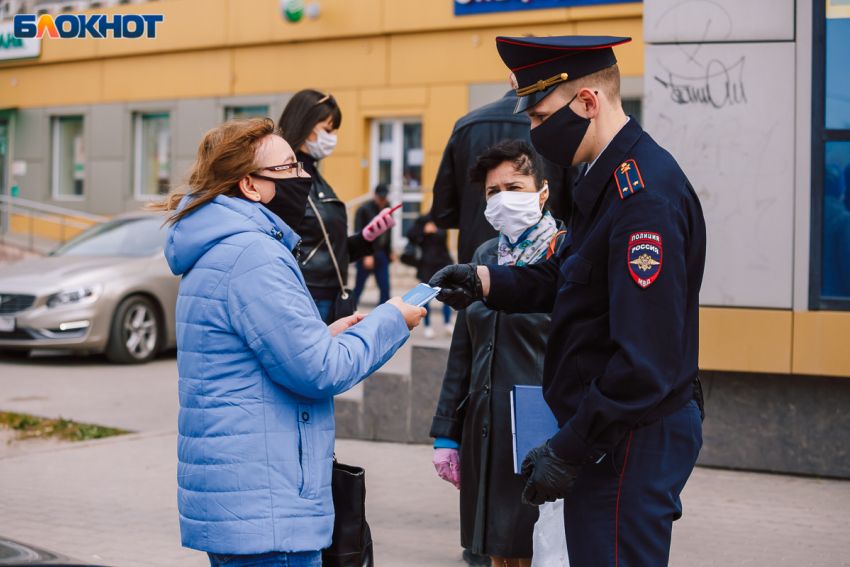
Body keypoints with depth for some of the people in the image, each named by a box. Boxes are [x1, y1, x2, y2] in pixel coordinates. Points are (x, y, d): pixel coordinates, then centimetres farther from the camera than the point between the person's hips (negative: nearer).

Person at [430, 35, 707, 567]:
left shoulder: (646, 196, -23)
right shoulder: (611, 176, 9)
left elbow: (646, 361, -26)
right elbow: (567, 277, 21)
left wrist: (569, 452, -21)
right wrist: (488, 280, 5)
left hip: (631, 441, -10)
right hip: (616, 429, 10)